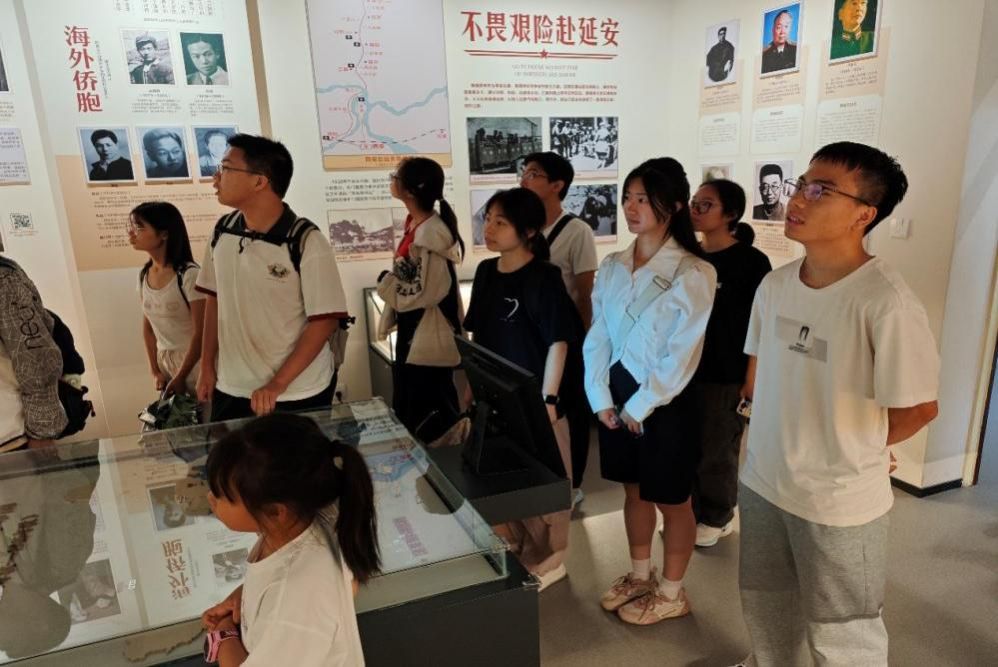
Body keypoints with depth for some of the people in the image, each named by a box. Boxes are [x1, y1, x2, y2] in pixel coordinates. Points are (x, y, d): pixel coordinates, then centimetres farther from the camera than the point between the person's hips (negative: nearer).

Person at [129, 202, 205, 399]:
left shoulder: (188, 275, -17)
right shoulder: (144, 275, 2)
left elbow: (200, 332, -16)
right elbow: (148, 328, 10)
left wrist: (180, 377, -11)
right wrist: (155, 371, 5)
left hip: (194, 363, -6)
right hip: (164, 361, 6)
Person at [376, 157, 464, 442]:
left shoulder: (432, 232, -21)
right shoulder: (415, 225, 5)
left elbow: (424, 292, -23)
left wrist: (386, 283, -10)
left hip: (428, 336, -9)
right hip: (411, 331, 9)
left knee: (428, 421, 5)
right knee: (406, 411, 21)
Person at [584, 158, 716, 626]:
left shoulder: (693, 273, -14)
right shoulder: (611, 267, 3)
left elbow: (682, 355, -17)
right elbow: (597, 337, 4)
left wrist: (640, 407, -15)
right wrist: (601, 398, -4)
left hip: (663, 402, -5)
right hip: (616, 395, 6)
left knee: (671, 500, 12)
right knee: (633, 490, 21)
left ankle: (671, 593, 33)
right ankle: (640, 575, 42)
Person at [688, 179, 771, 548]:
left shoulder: (751, 262, -10)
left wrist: (750, 383, -12)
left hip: (725, 377, -5)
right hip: (683, 370, 5)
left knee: (715, 452, 8)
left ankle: (717, 518, 30)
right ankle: (689, 512, 31)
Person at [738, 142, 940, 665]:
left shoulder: (886, 303, -24)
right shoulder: (774, 285, -2)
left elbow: (918, 408, -17)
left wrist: (853, 449, -2)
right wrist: (783, 435, 7)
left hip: (839, 501, -6)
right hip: (763, 482, 6)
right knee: (764, 609, 26)